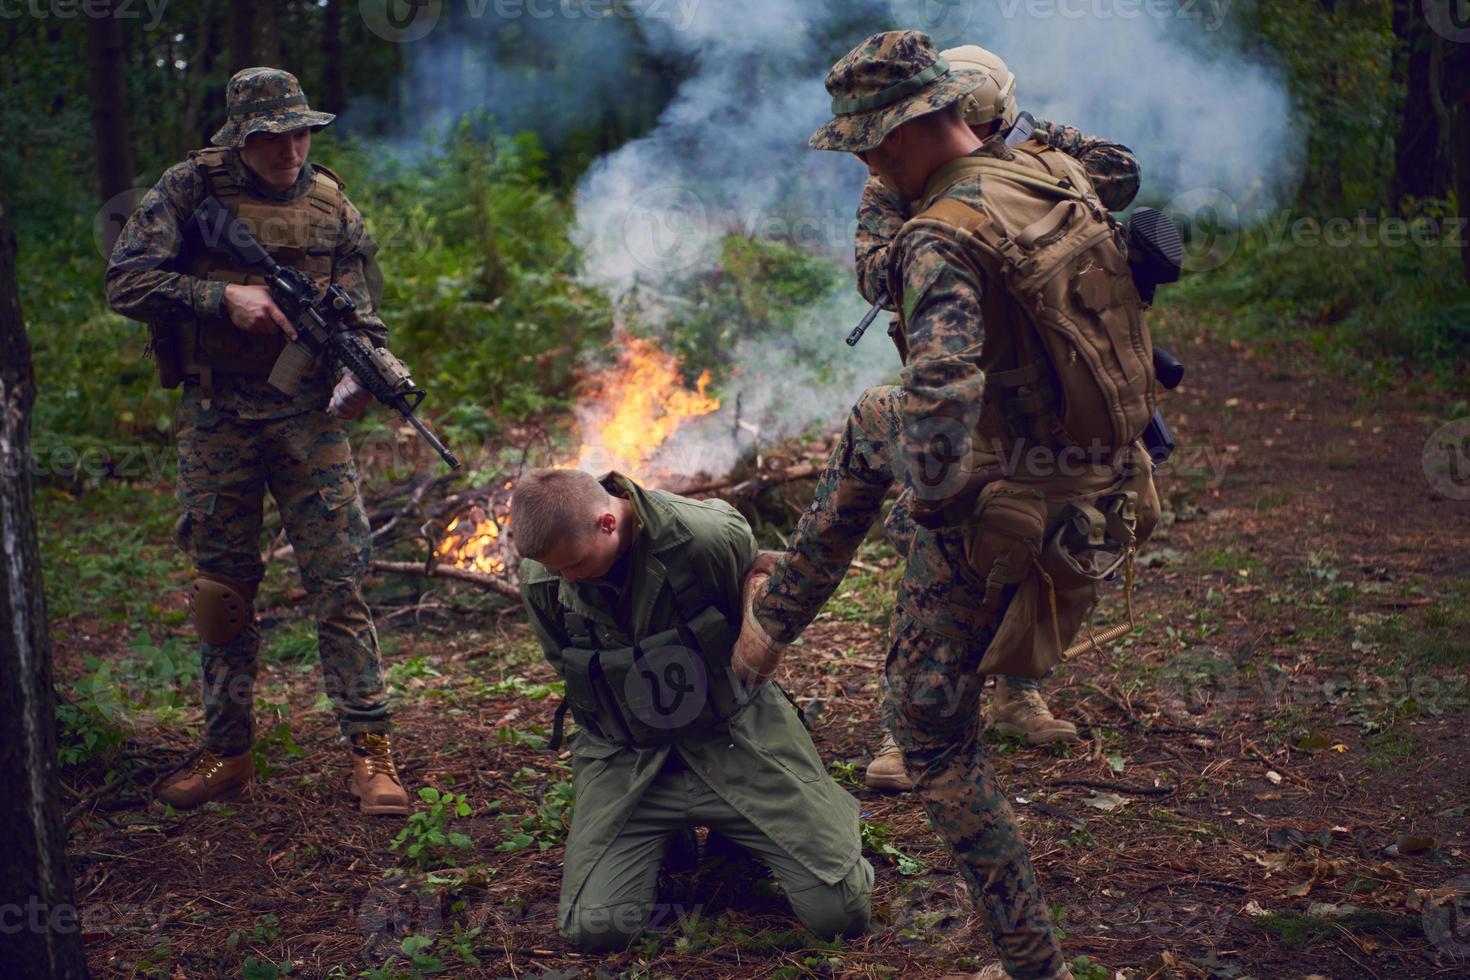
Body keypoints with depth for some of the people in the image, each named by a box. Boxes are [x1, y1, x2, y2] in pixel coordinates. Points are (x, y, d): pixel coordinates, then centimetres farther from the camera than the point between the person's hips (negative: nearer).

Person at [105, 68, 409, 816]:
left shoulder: (330, 204, 3)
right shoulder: (190, 190, -3)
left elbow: (363, 311, 5)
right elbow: (126, 283, -7)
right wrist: (223, 296, -17)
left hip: (309, 418, 0)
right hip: (215, 423, 0)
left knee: (339, 582, -6)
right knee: (222, 589, 9)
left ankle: (371, 753, 0)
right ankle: (227, 752, 23)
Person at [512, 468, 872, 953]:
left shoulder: (710, 537, -23)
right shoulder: (541, 582, -12)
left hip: (732, 739, -2)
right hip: (624, 761, 2)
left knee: (841, 910, -9)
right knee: (595, 928, -17)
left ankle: (734, 832, 20)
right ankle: (667, 839, 15)